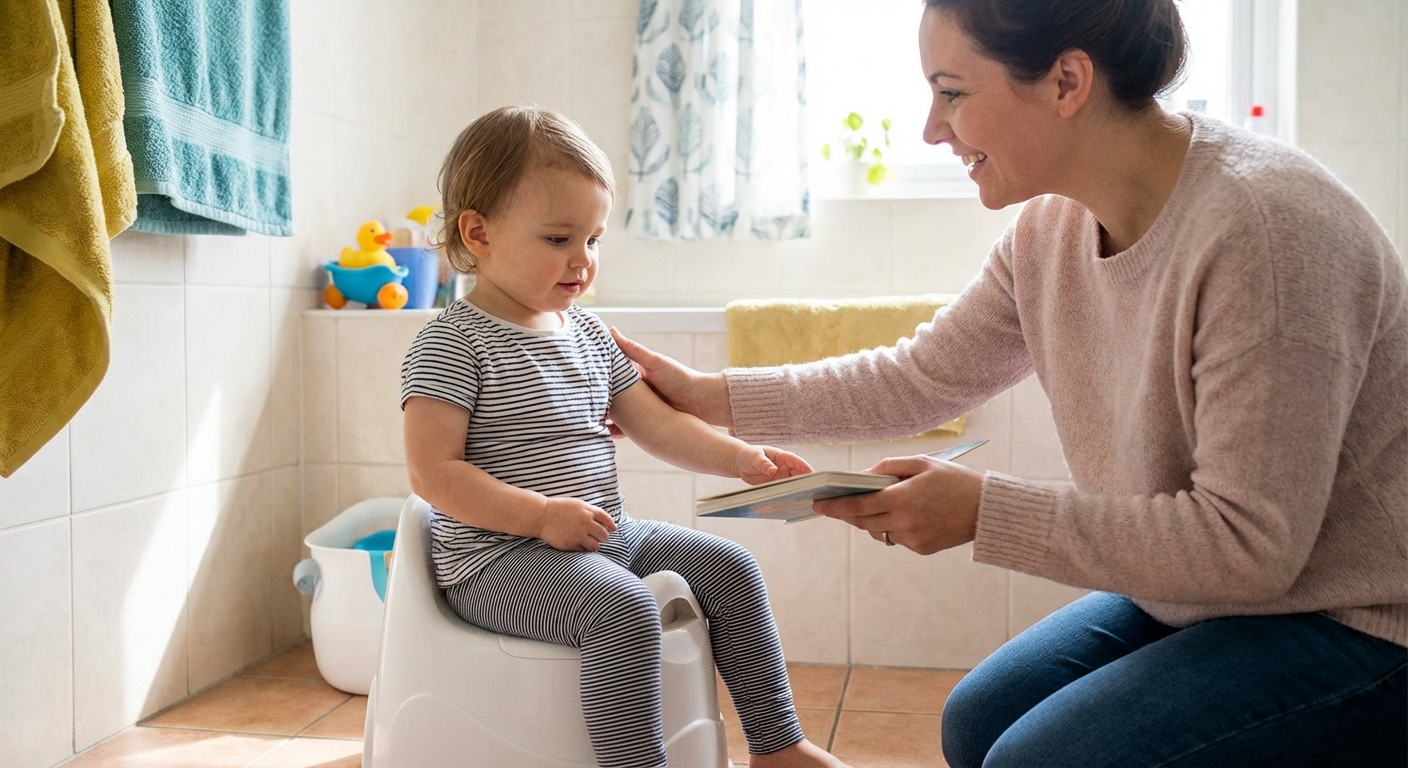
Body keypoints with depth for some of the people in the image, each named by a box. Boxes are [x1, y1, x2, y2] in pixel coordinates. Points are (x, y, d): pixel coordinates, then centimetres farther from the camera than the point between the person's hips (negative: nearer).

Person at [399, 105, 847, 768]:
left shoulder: (588, 333, 12)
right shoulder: (452, 344, -12)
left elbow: (655, 425, 14)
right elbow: (432, 473, -18)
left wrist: (740, 458, 1)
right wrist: (542, 514, -23)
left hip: (605, 535, 8)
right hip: (499, 557, -8)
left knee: (729, 567, 4)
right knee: (625, 608, -31)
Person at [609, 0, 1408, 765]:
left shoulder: (1266, 225, -29)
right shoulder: (1053, 226, -5)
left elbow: (1247, 542, -28)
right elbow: (922, 377, 5)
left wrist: (983, 512, -26)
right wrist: (707, 396, 5)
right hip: (1186, 596, 7)